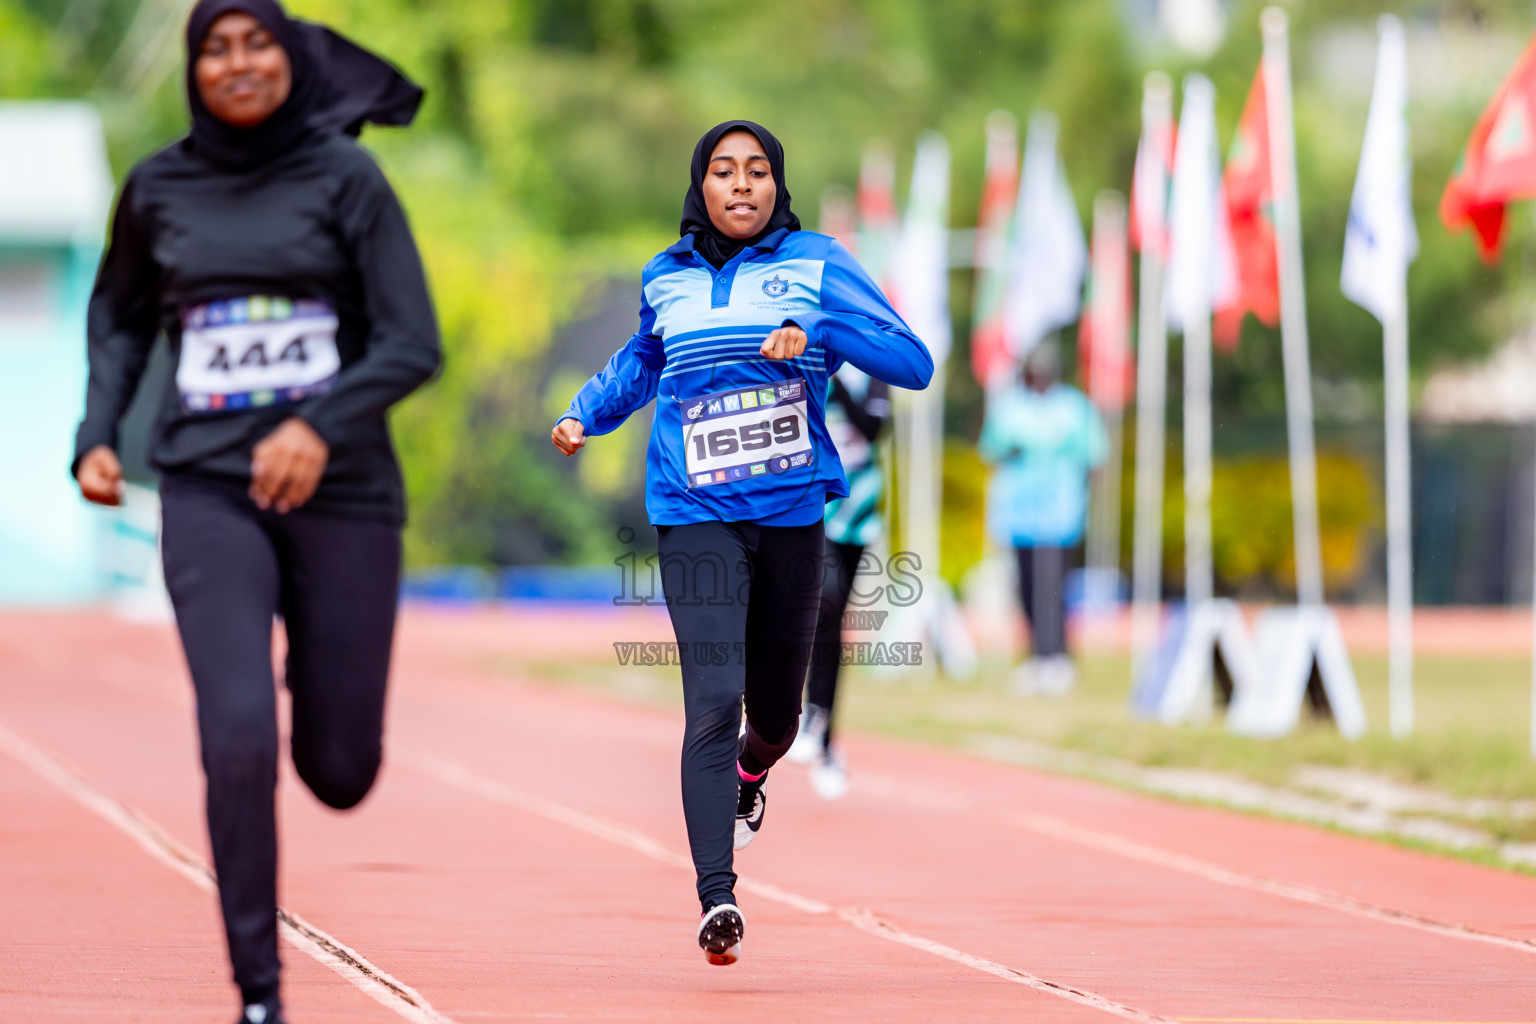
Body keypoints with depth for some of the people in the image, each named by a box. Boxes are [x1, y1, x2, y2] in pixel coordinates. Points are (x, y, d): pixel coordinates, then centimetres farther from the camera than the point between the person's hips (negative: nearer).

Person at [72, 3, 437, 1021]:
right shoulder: (158, 190, 6)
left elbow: (414, 344, -6)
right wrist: (98, 432, 9)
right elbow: (121, 316, 24)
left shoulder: (345, 175, -1)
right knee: (240, 737, -18)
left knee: (340, 772, 4)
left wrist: (322, 424, -21)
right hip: (210, 492, 0)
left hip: (341, 490, 0)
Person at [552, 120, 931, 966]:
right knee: (713, 702, -17)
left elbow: (914, 364, -5)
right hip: (695, 516, 0)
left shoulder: (817, 265, 2)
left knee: (776, 709, 13)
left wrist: (818, 334, -19)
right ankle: (716, 898, -20)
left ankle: (750, 774, 51)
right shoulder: (666, 279, 10)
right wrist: (584, 415, 16)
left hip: (791, 514, 0)